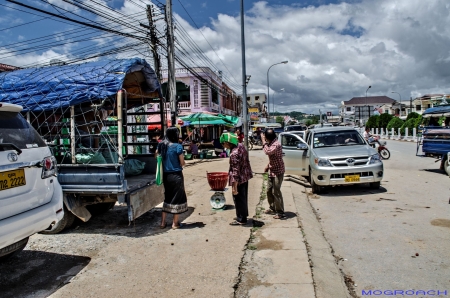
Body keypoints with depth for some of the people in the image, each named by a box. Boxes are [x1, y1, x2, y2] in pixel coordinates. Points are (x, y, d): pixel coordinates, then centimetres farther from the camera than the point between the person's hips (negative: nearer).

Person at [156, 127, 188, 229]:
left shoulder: (161, 145, 2)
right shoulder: (177, 146, -13)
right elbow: (182, 163, -10)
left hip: (165, 175, 6)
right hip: (176, 175, -6)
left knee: (167, 197, 19)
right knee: (177, 198, 8)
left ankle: (163, 222, 21)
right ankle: (175, 223, 15)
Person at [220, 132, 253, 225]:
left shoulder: (234, 154, -29)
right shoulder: (240, 145, -2)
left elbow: (235, 172, -27)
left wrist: (234, 187, -23)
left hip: (240, 179, -9)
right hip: (246, 176, 9)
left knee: (238, 199, 6)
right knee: (243, 197, 22)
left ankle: (241, 219, 19)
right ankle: (244, 215, 38)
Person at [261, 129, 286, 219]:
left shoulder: (276, 144, -21)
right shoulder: (271, 143, 9)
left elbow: (268, 152, -37)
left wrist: (263, 140, -27)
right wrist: (268, 166, 11)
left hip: (278, 172, -10)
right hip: (272, 171, 10)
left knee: (276, 192, -8)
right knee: (269, 190, 16)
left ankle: (280, 213, -1)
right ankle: (272, 208, 30)